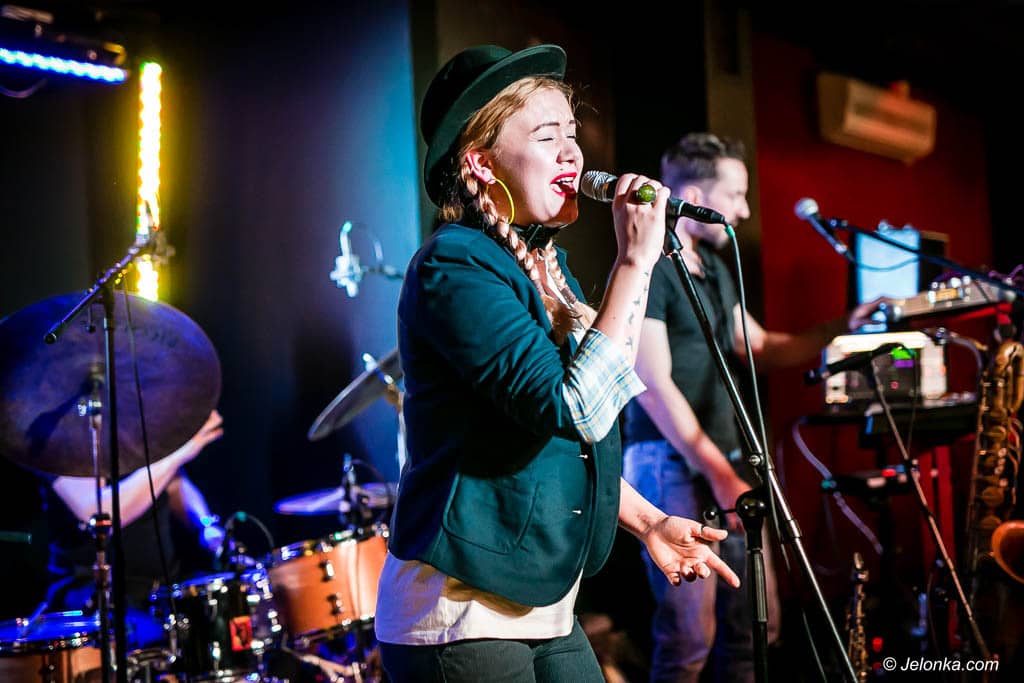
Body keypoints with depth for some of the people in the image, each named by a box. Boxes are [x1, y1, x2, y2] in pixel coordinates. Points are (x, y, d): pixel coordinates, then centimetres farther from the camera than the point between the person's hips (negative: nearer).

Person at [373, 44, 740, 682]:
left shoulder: (549, 266, 11)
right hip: (461, 614, -8)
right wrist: (635, 262, -24)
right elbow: (575, 410, -28)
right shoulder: (453, 268, -17)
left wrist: (647, 521, 10)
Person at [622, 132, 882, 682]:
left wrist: (839, 329, 10)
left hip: (726, 457, 9)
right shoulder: (647, 269, -12)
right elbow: (655, 386, -17)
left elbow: (760, 349, 23)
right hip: (670, 462, -9)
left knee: (755, 622, 10)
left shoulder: (714, 268, 16)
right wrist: (720, 475, -19)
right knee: (691, 637, -8)